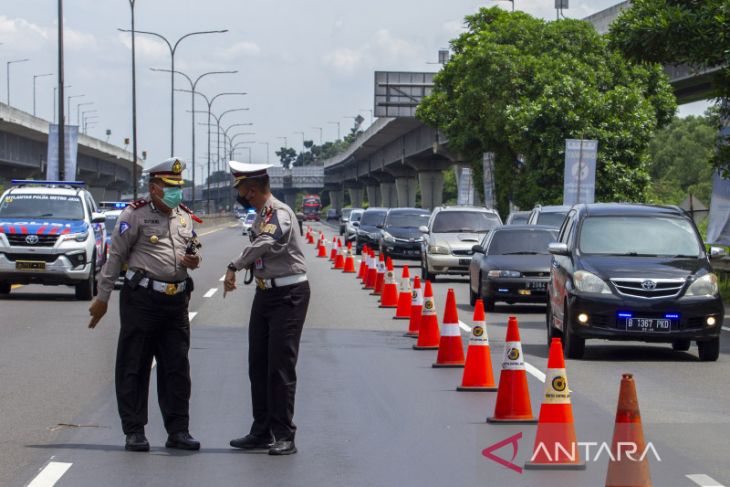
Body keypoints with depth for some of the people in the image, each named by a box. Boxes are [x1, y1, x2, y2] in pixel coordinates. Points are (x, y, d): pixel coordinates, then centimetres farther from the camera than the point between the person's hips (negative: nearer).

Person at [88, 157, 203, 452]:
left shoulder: (185, 216, 15)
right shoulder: (135, 215, -3)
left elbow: (193, 248, 29)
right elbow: (116, 256, -3)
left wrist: (194, 260, 4)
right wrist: (103, 297, -6)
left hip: (176, 300, 6)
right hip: (142, 298, -5)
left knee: (177, 367, 7)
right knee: (134, 367, 0)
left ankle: (177, 430, 13)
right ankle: (134, 431, 6)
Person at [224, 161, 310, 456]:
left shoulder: (280, 213, -18)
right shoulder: (260, 215, 12)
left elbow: (265, 244, -35)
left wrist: (234, 267, -34)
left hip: (288, 295, -9)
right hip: (265, 294, 9)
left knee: (281, 367, -9)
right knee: (258, 365, 10)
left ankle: (284, 436, -5)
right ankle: (262, 432, 17)